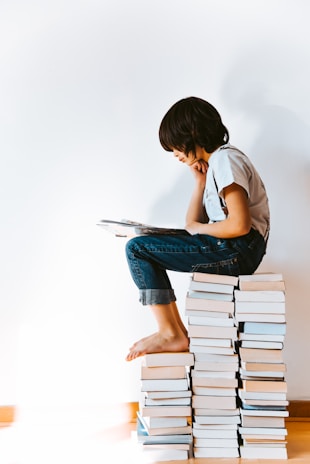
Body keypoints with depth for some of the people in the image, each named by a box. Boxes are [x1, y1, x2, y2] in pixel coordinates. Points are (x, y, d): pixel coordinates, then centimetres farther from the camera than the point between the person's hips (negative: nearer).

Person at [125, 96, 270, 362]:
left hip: (240, 250, -11)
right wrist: (200, 181, 7)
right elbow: (194, 225, 15)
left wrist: (199, 229, -7)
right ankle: (177, 330, 12)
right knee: (144, 248, 19)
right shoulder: (213, 163, 19)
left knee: (137, 249, -11)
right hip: (230, 250, 11)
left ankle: (171, 335, -7)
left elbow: (240, 225, -23)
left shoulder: (225, 159, -11)